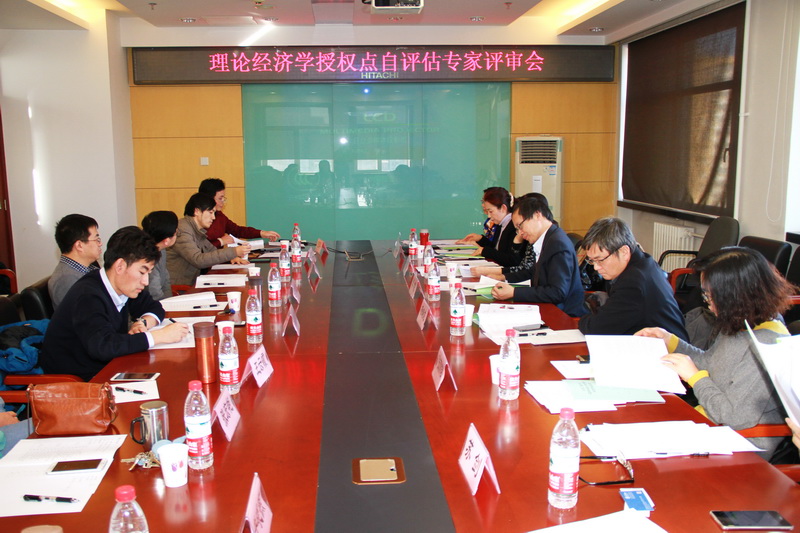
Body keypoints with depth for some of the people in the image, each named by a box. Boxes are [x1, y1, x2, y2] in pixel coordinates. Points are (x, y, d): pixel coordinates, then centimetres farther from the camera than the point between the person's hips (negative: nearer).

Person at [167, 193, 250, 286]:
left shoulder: (197, 230, 11)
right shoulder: (182, 230, -17)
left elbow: (211, 250, 24)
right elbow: (198, 260, -27)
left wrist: (231, 257, 2)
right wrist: (233, 252, -28)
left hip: (190, 284, 9)